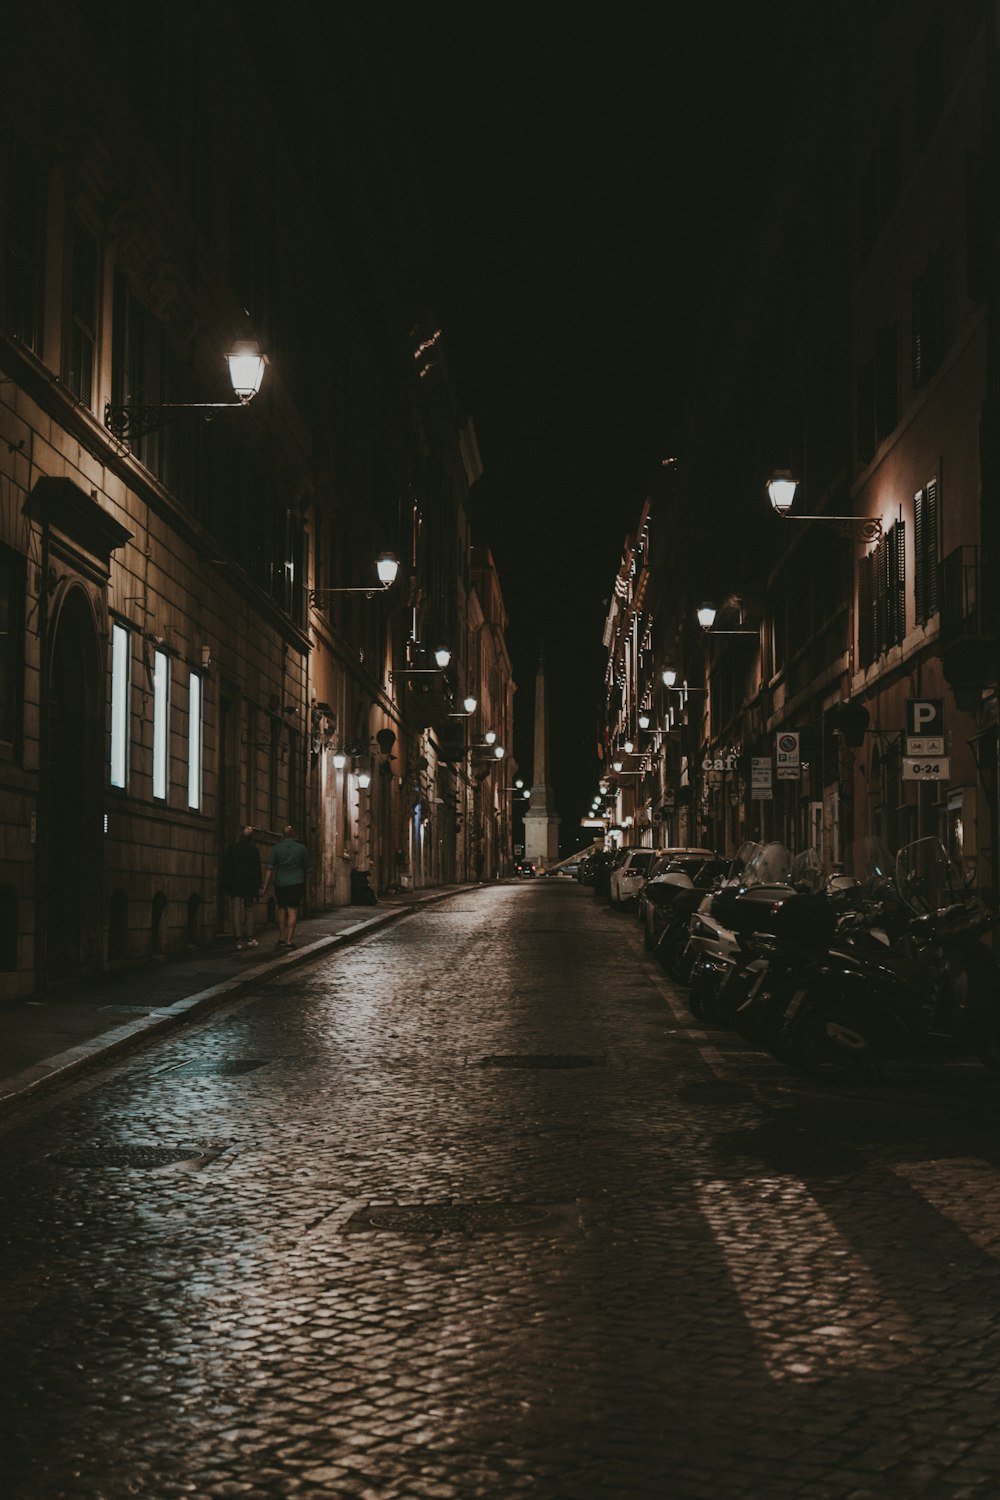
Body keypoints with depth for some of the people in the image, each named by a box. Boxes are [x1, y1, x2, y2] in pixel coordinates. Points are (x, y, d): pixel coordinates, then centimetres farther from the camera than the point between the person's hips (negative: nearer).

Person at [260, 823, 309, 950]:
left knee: (282, 911, 14)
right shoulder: (301, 847, 1)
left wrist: (265, 886, -5)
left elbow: (270, 869, -5)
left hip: (280, 883, 1)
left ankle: (281, 938, 15)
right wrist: (304, 881, 24)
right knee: (292, 911, -3)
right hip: (297, 882, -1)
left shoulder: (277, 848, -1)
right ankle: (289, 941, -8)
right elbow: (306, 868, 8)